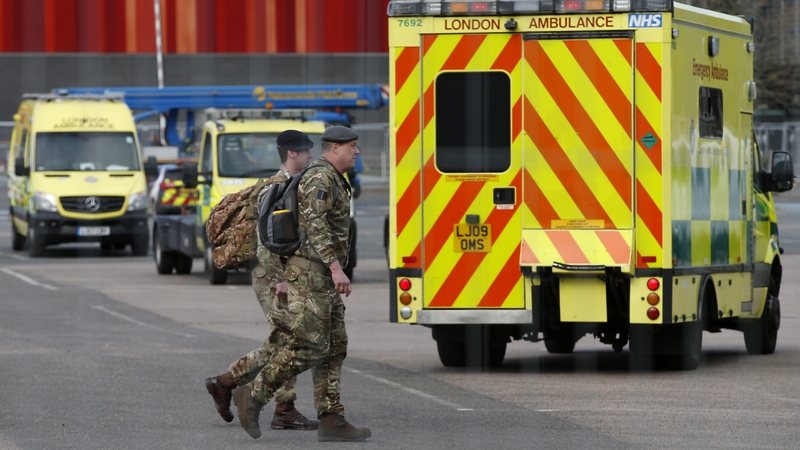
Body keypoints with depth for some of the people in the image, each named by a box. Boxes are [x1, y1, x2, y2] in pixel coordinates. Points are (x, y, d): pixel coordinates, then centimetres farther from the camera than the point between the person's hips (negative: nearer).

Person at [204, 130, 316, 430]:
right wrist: (281, 279, -23)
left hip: (284, 278, 10)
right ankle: (285, 411, -2)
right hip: (274, 278, -10)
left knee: (279, 344, 11)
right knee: (287, 341, -7)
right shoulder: (276, 188, -15)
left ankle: (225, 383, 16)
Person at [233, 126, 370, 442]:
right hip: (310, 273, -10)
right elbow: (315, 225, -24)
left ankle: (331, 421, 1)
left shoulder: (333, 182, 21)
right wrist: (336, 268, -31)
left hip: (323, 278, 10)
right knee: (308, 347, -13)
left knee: (333, 348, 4)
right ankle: (253, 396, -5)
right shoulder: (319, 178, -12)